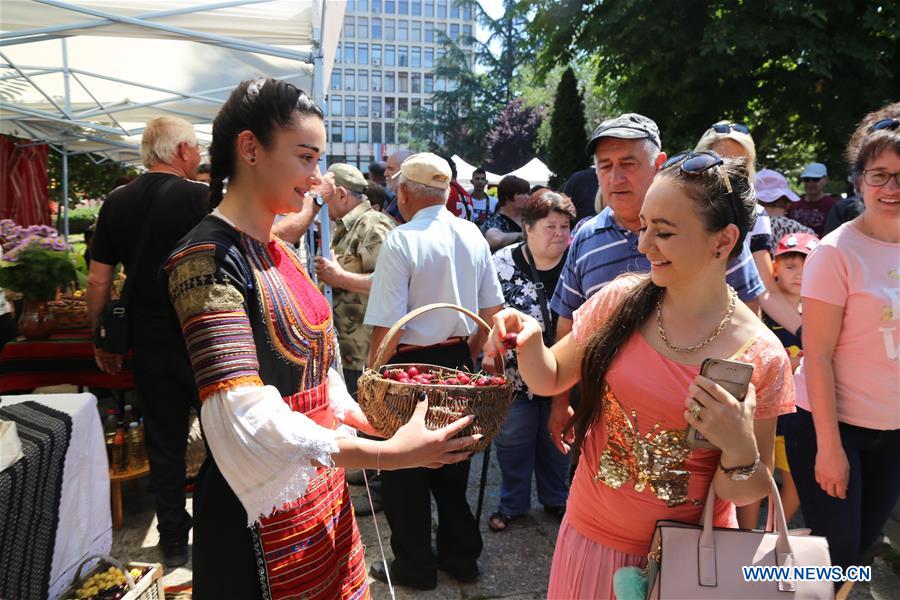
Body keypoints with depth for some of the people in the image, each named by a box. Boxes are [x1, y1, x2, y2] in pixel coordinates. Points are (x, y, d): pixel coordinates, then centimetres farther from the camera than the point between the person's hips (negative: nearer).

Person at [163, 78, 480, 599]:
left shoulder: (279, 252, 8)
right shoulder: (208, 257, -19)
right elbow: (245, 417, -28)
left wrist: (359, 415, -1)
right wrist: (388, 454, -31)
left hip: (323, 493, 8)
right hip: (263, 512, -8)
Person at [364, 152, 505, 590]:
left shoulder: (401, 241, -17)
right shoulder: (472, 235, 1)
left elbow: (387, 328, -21)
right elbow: (492, 311, 7)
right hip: (457, 360, 6)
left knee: (405, 471, 12)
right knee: (452, 460, 21)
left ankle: (415, 567, 28)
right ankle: (461, 556, 36)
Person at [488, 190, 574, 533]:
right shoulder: (503, 264, -10)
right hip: (515, 374, -2)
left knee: (556, 439, 18)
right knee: (513, 439, 11)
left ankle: (555, 499, 39)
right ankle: (512, 504, 33)